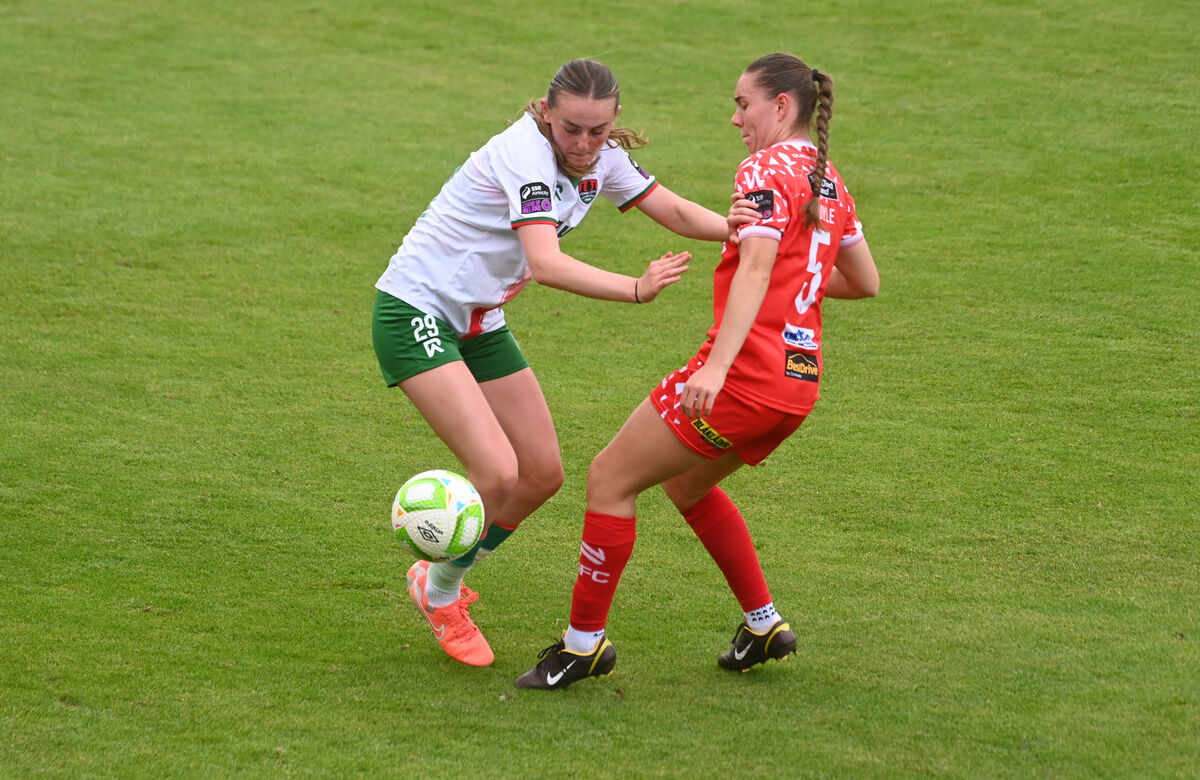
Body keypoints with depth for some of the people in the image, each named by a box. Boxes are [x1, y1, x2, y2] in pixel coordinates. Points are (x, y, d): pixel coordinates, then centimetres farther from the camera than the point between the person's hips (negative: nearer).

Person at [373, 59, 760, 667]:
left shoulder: (602, 158, -1)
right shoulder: (526, 151, -27)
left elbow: (674, 211, 3)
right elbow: (545, 263, -39)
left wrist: (732, 226, -20)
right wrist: (636, 289, -50)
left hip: (479, 321, 9)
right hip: (415, 312, -9)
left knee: (542, 474, 7)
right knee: (496, 472, -20)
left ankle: (443, 576, 28)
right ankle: (439, 594, 5)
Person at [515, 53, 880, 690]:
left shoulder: (767, 170, -9)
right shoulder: (828, 182, 16)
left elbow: (756, 269, -24)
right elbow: (865, 282, 23)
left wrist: (717, 367, -33)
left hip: (748, 370, -9)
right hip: (799, 379, 9)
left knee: (609, 479, 1)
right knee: (685, 484, 29)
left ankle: (583, 642, 6)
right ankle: (764, 624, 30)